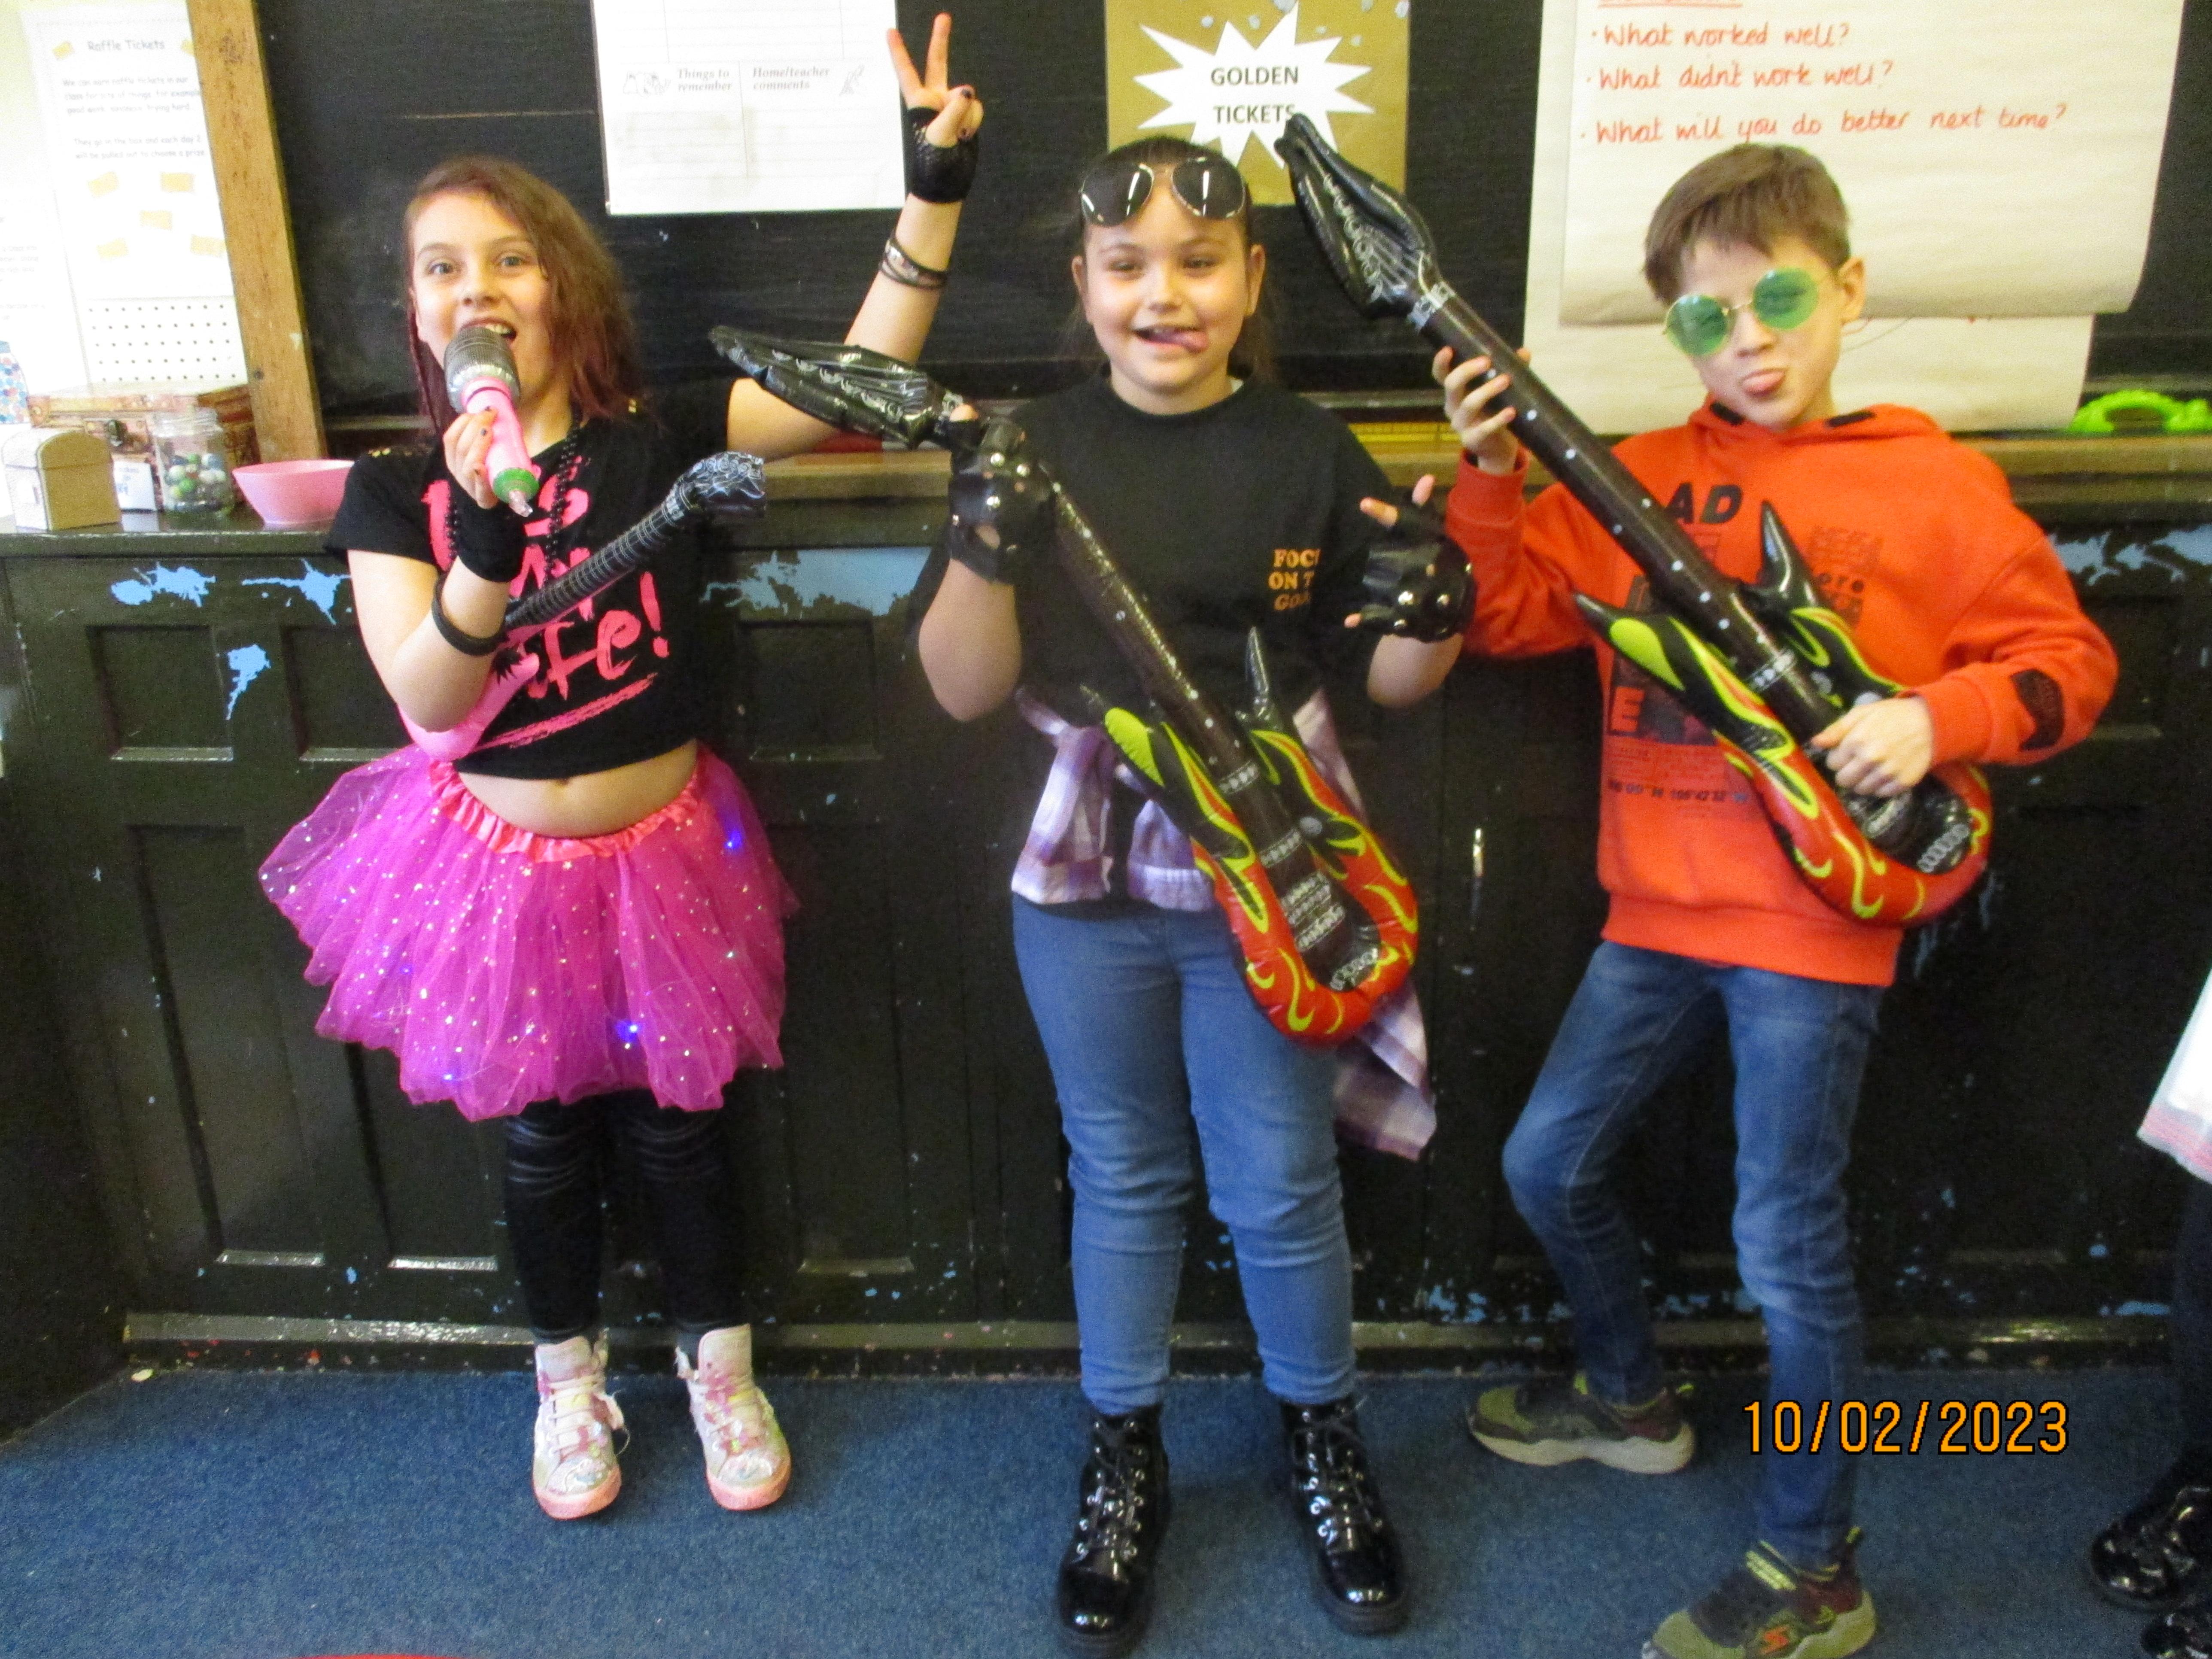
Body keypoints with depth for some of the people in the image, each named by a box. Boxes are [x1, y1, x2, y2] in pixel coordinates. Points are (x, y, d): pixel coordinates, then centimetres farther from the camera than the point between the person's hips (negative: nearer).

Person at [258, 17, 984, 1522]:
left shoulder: (661, 439, -9)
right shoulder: (392, 495, -7)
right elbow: (428, 703, -18)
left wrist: (935, 191, -26)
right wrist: (487, 538, -34)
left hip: (663, 858, 0)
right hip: (498, 866, 1)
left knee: (678, 1122, 15)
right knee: (545, 1136, 17)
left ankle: (721, 1364, 39)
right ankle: (570, 1379, 42)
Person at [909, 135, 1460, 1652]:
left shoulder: (1309, 453, -3)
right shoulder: (1038, 447, -2)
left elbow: (1385, 677, 1)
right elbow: (965, 689, -6)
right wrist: (985, 542, -23)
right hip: (1086, 879, 1)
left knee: (1279, 1185, 10)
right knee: (1122, 1179, 15)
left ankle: (1324, 1436, 37)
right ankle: (1124, 1457, 37)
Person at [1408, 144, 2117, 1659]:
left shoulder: (1934, 484, -4)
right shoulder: (1642, 480, 6)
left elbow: (2068, 657, 0)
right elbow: (1507, 614, 4)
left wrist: (1936, 717, -17)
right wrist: (1490, 471, -9)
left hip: (1814, 923, -5)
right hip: (1658, 910, 5)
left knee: (1788, 1242, 0)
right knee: (1549, 1163, 14)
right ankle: (1631, 1400, 42)